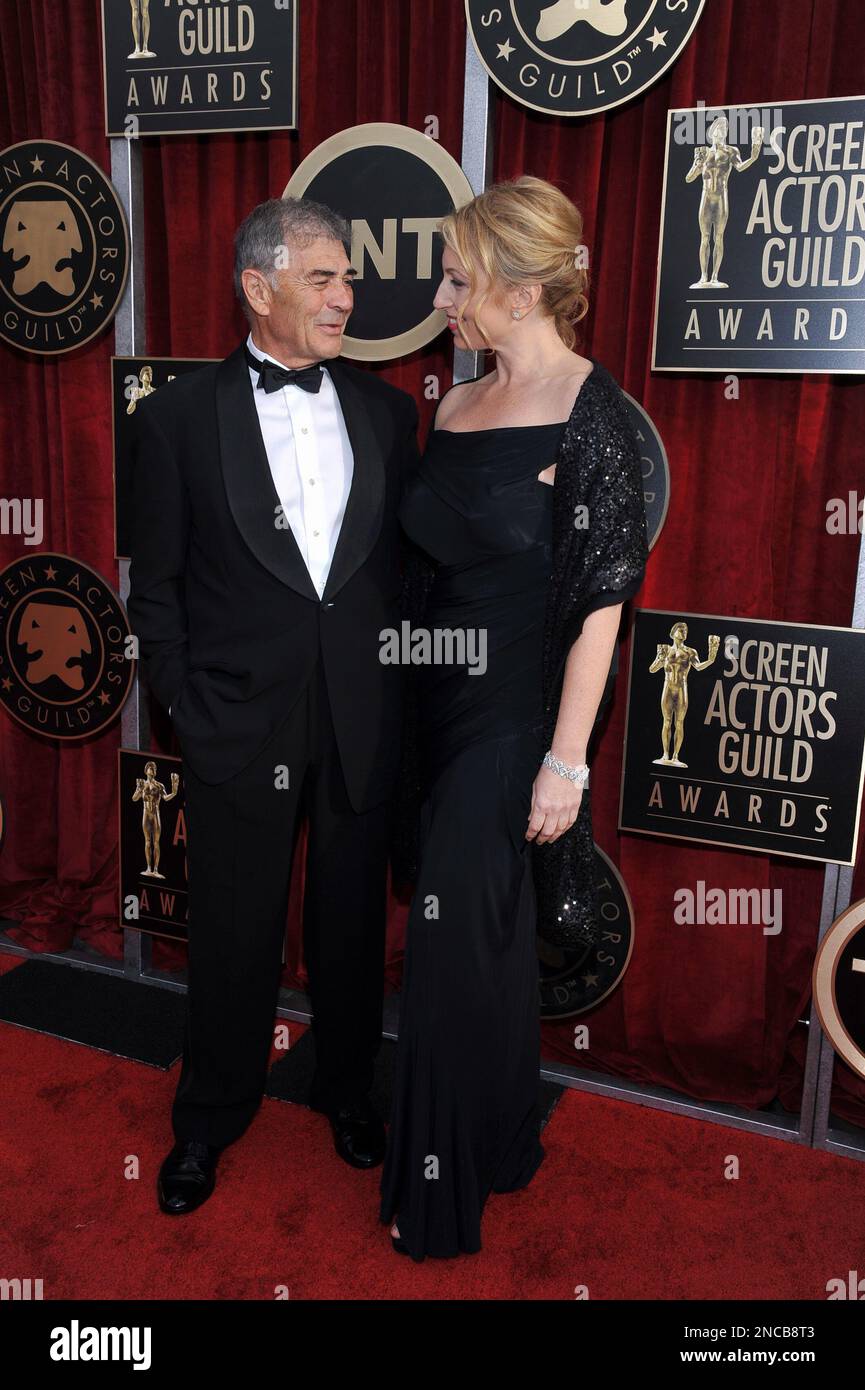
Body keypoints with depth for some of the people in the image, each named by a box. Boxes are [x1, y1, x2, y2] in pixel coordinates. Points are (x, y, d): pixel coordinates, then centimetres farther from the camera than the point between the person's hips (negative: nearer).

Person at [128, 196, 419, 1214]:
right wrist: (184, 708, -4)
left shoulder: (385, 411, 5)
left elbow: (404, 561, 8)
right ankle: (210, 1119, 35)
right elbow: (155, 583, 0)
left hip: (362, 720, 3)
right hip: (239, 720, -2)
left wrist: (399, 689, 2)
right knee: (234, 933, 11)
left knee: (353, 920, 17)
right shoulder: (180, 414, -3)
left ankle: (346, 1088, 41)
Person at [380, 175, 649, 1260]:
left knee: (458, 939, 3)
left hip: (517, 720, -7)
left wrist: (565, 761, -17)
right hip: (441, 707, 7)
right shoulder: (456, 406, 8)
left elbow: (602, 601, -16)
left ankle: (447, 1189, 26)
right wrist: (405, 708, 10)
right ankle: (499, 1144, 40)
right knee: (481, 940, 18)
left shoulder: (589, 415, -13)